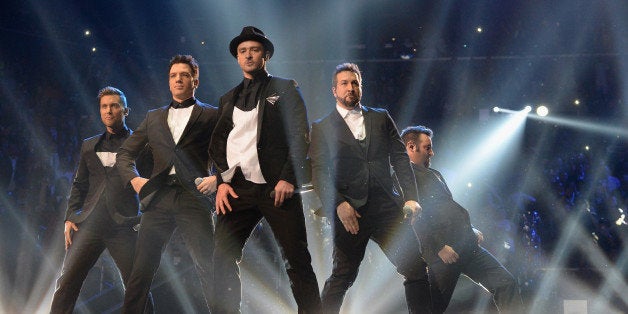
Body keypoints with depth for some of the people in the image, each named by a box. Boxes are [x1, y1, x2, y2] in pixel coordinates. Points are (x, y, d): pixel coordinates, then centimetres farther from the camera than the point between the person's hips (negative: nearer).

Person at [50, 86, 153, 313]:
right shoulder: (89, 145, 20)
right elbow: (79, 185, 21)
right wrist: (69, 218, 9)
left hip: (123, 225, -3)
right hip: (90, 224, 3)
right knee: (66, 284, -5)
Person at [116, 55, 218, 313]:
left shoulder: (211, 115, 11)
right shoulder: (154, 117, 22)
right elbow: (124, 153, 24)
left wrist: (218, 178, -10)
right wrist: (133, 178, 7)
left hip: (193, 197, -3)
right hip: (158, 198, 3)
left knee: (208, 268, -10)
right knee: (141, 269, -2)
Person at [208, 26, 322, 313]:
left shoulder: (285, 89, 10)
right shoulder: (228, 99, 23)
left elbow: (300, 136, 0)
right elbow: (218, 144, 19)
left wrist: (288, 179, -11)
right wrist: (222, 181, 2)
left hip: (278, 185, -4)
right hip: (237, 187, 4)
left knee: (297, 261, -4)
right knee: (223, 260, -7)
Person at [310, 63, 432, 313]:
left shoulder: (381, 118, 16)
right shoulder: (322, 128, 8)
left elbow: (400, 158, 11)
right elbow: (319, 172, -1)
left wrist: (410, 197, -2)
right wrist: (338, 204, -17)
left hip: (386, 207, 2)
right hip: (350, 211, -2)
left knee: (416, 269, -5)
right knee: (343, 276, 2)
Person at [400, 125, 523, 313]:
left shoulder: (434, 174, 26)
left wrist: (472, 230, 14)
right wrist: (439, 247, -21)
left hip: (466, 246, 9)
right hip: (442, 252, -9)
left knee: (506, 284, 0)